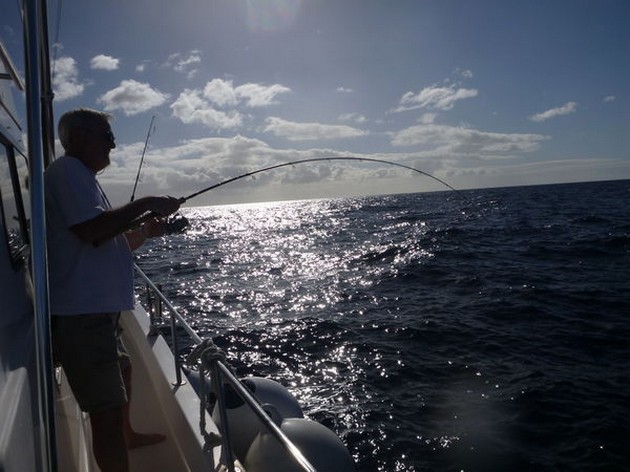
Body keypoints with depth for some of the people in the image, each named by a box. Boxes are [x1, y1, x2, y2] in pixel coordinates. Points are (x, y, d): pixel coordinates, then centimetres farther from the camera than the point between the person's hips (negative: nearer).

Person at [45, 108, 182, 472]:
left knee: (121, 370, 31)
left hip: (95, 309, 12)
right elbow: (92, 229, -26)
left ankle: (126, 434, 53)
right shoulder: (68, 170, -10)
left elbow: (111, 244, 24)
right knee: (108, 409, -11)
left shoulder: (82, 176, 22)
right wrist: (146, 204, -15)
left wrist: (147, 231, 10)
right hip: (81, 312, -12)